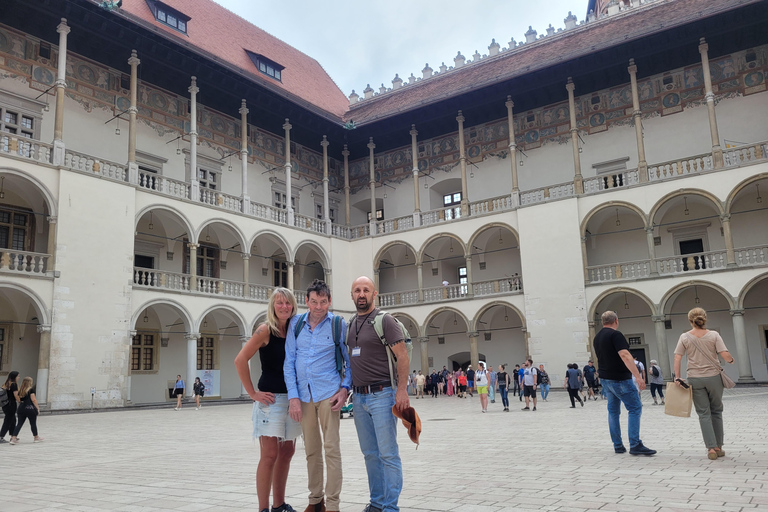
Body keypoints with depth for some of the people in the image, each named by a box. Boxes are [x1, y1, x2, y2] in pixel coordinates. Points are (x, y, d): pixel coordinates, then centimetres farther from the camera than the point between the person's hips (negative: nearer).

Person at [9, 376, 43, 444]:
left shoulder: (20, 390, 8)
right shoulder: (31, 389, -9)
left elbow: (19, 400, 13)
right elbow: (33, 399, -12)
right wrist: (37, 407, -7)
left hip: (21, 408, 5)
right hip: (30, 409, -5)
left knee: (19, 424, 6)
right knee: (33, 423, 8)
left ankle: (13, 438, -5)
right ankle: (36, 437, 21)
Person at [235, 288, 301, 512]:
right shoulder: (266, 330, -9)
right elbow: (240, 360, -15)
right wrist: (253, 393, -13)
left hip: (291, 398, 7)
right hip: (270, 399, -6)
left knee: (287, 452, 12)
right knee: (270, 454, -7)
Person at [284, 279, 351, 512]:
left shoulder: (338, 325, -1)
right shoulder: (296, 324, 5)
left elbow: (348, 360, 6)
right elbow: (289, 361, 5)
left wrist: (345, 389, -7)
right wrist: (293, 396, -2)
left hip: (328, 393, -3)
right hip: (303, 394, 3)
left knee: (331, 448, -4)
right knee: (311, 450, 11)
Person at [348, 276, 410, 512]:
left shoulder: (385, 320, -6)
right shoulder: (349, 325, 13)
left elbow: (402, 356, -11)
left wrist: (401, 390, -19)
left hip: (382, 395, -6)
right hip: (359, 397, 6)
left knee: (388, 453, -3)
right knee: (370, 453, 13)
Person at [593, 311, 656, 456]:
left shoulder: (597, 337, 13)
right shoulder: (615, 334, -13)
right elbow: (625, 355, -23)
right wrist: (638, 376, -27)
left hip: (605, 378, 9)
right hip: (619, 379, -8)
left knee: (613, 411, 11)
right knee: (635, 408, -3)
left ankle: (618, 446, 12)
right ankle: (635, 445, -8)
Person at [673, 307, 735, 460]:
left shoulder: (685, 337, -2)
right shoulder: (713, 335, -4)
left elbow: (677, 358, -6)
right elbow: (725, 355, -11)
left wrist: (677, 377, 0)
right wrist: (731, 360, 11)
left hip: (694, 379, 0)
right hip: (713, 377, 0)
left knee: (704, 413, 5)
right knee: (716, 411, 14)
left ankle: (711, 448, -3)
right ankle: (718, 447, 19)